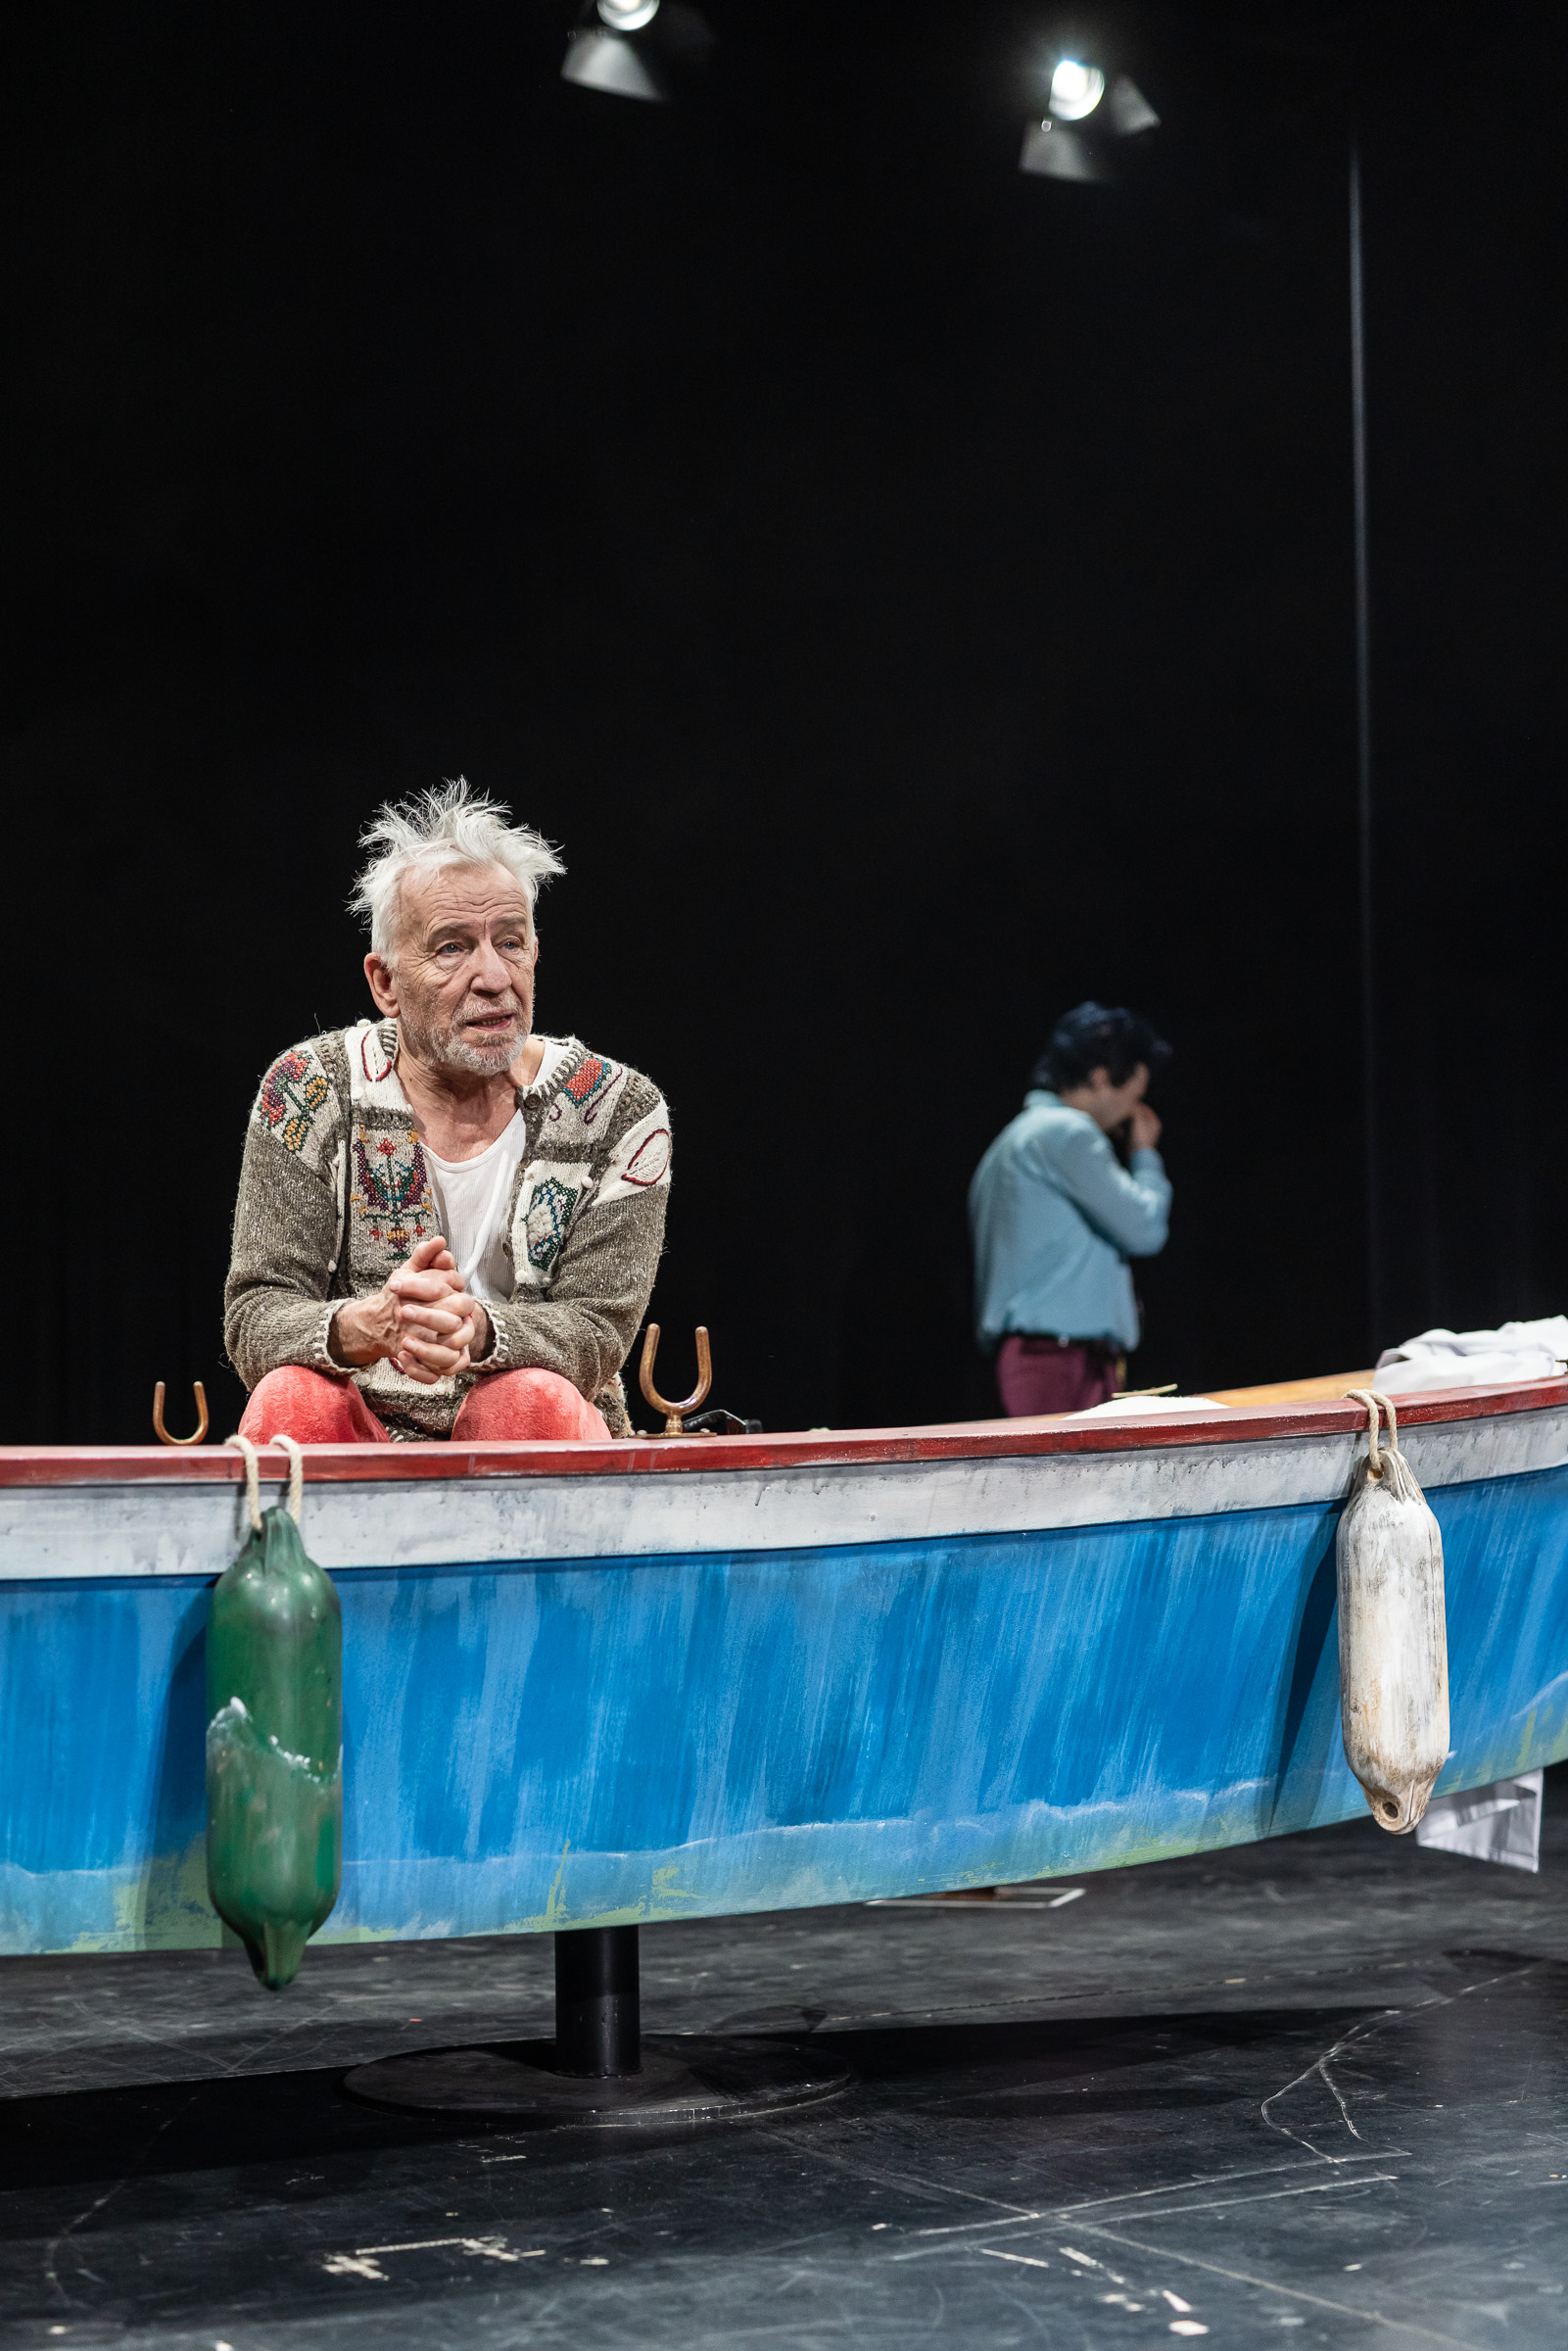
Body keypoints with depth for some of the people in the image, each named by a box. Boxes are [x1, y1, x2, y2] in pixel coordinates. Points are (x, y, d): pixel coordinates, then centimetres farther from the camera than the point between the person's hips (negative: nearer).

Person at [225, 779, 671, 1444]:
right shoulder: (309, 1093, -3)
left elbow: (595, 1333, -10)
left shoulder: (618, 1112, -3)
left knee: (536, 1400, -32)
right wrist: (367, 1327, -34)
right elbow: (253, 1320, -9)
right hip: (359, 1441, 0)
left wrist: (476, 1330, -34)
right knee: (294, 1397, -32)